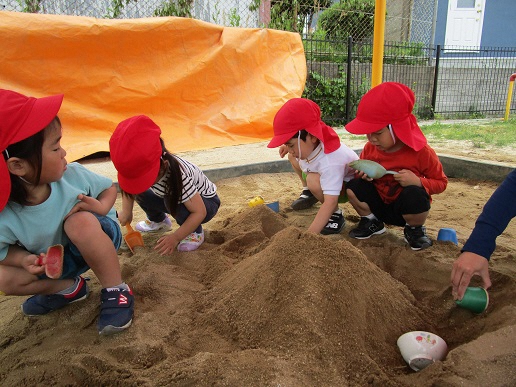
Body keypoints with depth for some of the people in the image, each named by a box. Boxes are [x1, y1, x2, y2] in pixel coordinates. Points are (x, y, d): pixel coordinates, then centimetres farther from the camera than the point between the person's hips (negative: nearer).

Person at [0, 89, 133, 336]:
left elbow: (109, 188, -6)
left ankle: (117, 291, -18)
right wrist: (24, 259, -29)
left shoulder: (73, 175, -24)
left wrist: (102, 207, -27)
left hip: (98, 240, -2)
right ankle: (68, 288, 9)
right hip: (54, 263, 2)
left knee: (81, 221, -34)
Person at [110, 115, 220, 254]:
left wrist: (175, 237, -37)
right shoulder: (144, 167, -20)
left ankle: (196, 232, -7)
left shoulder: (178, 175, -39)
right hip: (175, 195, 7)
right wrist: (126, 212, -4)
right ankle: (159, 220, 22)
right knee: (140, 193, -9)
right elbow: (130, 184, 3)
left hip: (206, 201, -7)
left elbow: (200, 212, -36)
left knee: (171, 200, -35)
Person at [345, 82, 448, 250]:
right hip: (379, 204, 4)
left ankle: (415, 229, -4)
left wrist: (418, 182, -31)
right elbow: (360, 170, 7)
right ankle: (372, 222, 5)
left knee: (415, 194, -37)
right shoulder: (370, 148, -9)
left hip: (403, 210, -3)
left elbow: (441, 182, -12)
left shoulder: (420, 152, -20)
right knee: (353, 186, -21)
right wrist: (362, 174, -18)